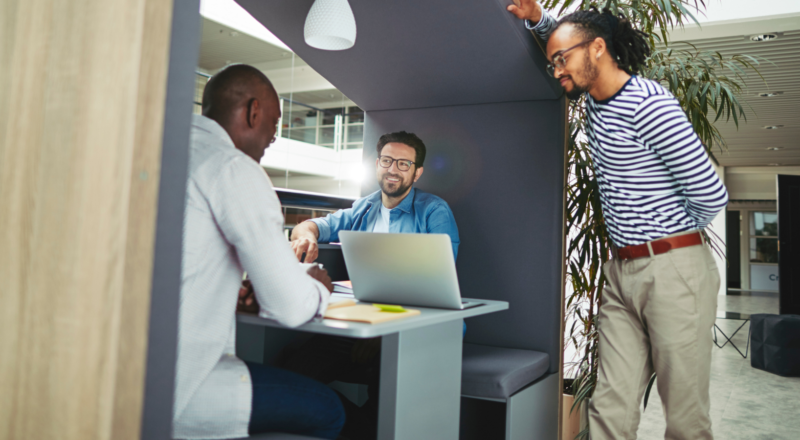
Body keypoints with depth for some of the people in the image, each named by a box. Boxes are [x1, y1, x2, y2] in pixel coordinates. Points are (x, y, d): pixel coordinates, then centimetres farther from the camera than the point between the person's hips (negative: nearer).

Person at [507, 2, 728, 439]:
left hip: (674, 271, -7)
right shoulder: (594, 98, 11)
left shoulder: (649, 104, -14)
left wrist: (673, 237, 6)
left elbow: (711, 194, -12)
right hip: (621, 272, 7)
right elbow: (565, 39, 33)